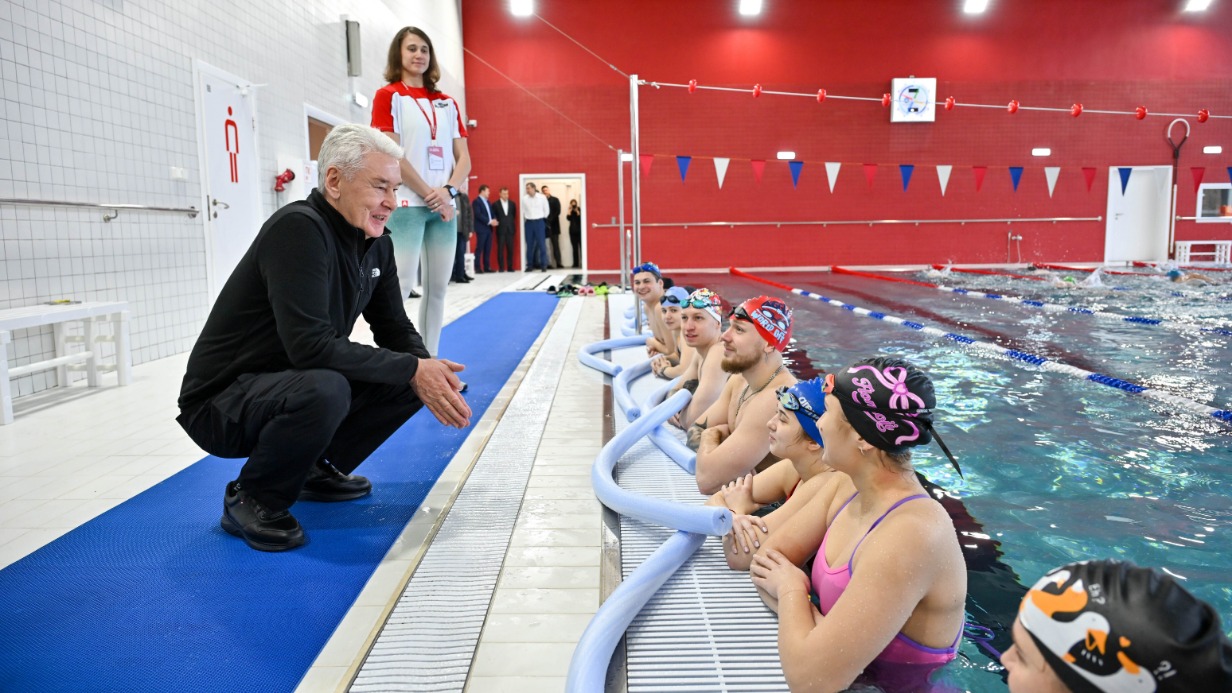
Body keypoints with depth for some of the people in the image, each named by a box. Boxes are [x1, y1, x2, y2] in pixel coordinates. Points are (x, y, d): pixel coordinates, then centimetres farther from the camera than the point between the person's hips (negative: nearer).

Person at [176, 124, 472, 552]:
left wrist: (429, 374, -18)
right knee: (323, 390, -37)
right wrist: (412, 370, -29)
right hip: (221, 401, -8)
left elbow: (395, 330, 3)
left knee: (409, 380, -4)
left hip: (289, 385, 8)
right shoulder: (298, 229, -25)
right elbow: (310, 345, -33)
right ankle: (250, 498, -8)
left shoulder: (376, 244, 0)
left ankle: (317, 468, 14)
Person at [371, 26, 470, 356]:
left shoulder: (447, 103, 16)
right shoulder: (389, 96, 1)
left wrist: (448, 190, -8)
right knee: (401, 285, -11)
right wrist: (429, 194, -11)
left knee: (438, 286, 5)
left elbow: (464, 158, 11)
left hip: (444, 206, 6)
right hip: (406, 205, -5)